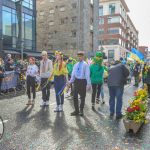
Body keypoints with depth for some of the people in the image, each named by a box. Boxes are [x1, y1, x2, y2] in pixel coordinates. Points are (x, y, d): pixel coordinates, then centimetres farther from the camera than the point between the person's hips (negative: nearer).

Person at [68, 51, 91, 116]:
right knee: (75, 96, 6)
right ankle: (76, 110, 18)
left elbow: (87, 74, -10)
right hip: (76, 81, 5)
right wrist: (70, 81, 2)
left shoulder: (85, 65, -6)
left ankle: (81, 110, 22)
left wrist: (88, 84, -14)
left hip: (83, 81, -5)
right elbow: (73, 74, 11)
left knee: (82, 97, 7)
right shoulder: (76, 65, 11)